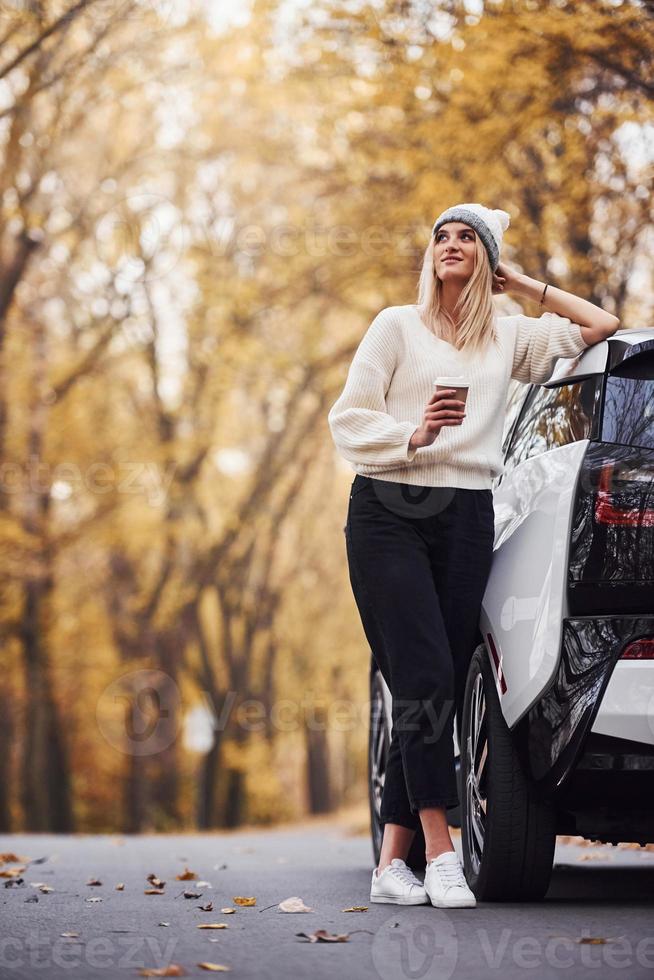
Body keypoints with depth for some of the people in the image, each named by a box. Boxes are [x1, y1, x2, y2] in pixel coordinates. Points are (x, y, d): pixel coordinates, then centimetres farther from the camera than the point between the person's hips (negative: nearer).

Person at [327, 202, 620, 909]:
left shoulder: (509, 337, 18)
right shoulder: (397, 325, 10)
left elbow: (599, 325, 19)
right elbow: (349, 420, 4)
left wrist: (525, 285, 20)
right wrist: (413, 434, -14)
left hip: (467, 519, 3)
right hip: (389, 513, -3)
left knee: (439, 686, -3)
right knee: (425, 676, -17)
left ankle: (392, 862, -1)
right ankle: (439, 851, -17)